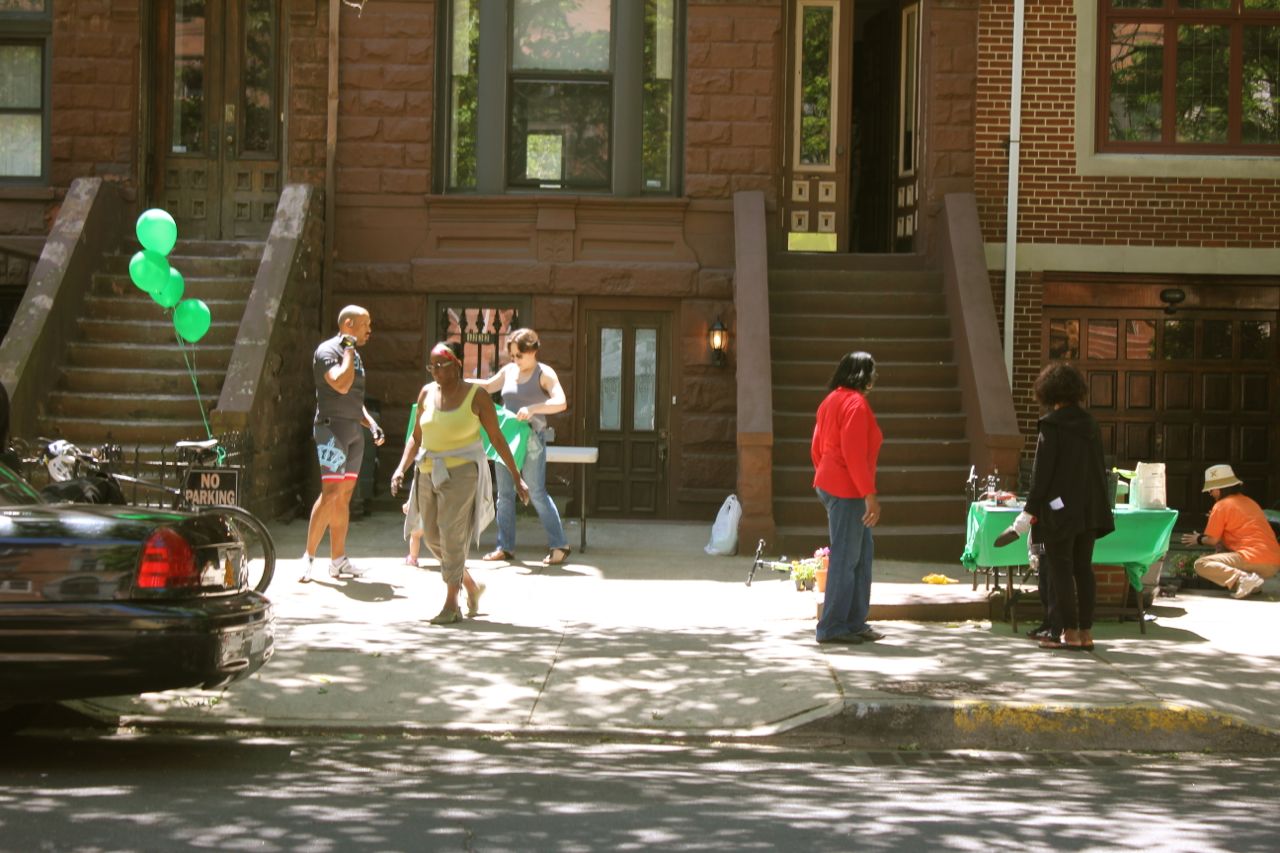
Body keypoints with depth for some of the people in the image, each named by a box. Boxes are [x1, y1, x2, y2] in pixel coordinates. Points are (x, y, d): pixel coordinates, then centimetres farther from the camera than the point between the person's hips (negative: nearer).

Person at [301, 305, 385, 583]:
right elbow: (341, 385, -24)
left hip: (354, 431, 9)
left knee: (345, 497, 7)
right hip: (332, 427, -9)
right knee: (331, 493, -16)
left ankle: (338, 560, 10)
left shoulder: (355, 355, 19)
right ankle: (309, 557, -12)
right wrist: (349, 350, -14)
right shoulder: (327, 351, -8)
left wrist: (371, 423, 14)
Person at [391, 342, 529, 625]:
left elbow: (497, 438, -2)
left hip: (461, 472, -6)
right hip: (429, 472, 6)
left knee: (452, 536, -12)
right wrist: (401, 468, 1)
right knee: (432, 538, 7)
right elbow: (417, 436, 13)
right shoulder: (427, 393, 7)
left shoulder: (475, 396, -6)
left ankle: (451, 605, -5)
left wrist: (516, 476, -1)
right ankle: (472, 586, 26)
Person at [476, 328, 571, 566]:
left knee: (536, 493, -7)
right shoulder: (509, 371, 11)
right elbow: (487, 386, 25)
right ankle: (505, 547, 13)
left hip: (531, 438, -6)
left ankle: (558, 545, -1)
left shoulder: (544, 374, -6)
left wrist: (533, 408, -30)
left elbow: (561, 403, -18)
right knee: (504, 493, 7)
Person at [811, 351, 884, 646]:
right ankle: (832, 627, 0)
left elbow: (817, 448, 20)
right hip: (847, 489, -10)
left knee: (863, 552, 15)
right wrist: (870, 494, -20)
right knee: (845, 558, -4)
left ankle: (855, 622, 18)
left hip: (830, 485, 10)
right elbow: (853, 453, -21)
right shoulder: (855, 403, -13)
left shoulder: (832, 401, 16)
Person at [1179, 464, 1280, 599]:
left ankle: (1242, 579, -27)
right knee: (1221, 551, 30)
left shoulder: (1222, 505, -1)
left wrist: (1199, 539, 20)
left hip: (1254, 561, -8)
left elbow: (1213, 540, 0)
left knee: (1201, 564, -7)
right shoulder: (1250, 502, 23)